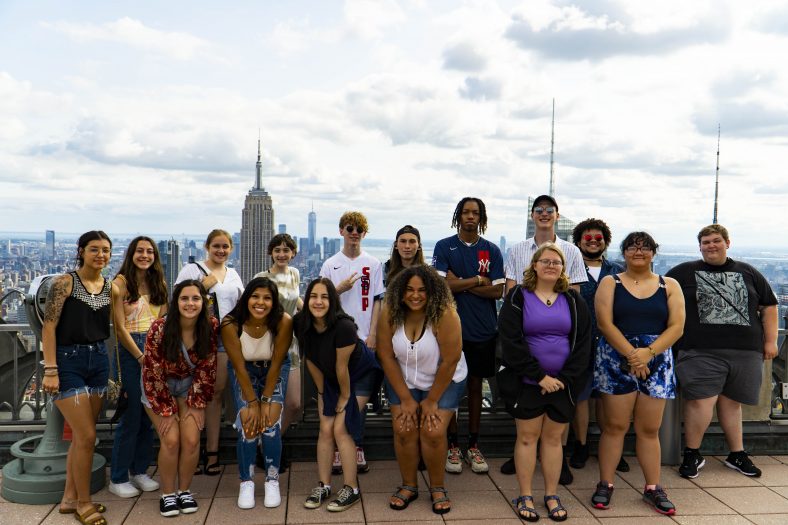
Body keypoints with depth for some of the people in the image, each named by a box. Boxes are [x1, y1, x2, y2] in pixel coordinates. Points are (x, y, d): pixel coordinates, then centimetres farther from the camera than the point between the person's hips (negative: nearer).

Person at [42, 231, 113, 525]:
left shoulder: (110, 287, 7)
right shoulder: (65, 283, -10)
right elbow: (48, 328, -13)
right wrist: (50, 370, -18)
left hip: (98, 361, 6)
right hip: (68, 361, -6)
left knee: (81, 434, 13)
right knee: (87, 436, -5)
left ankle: (70, 498, 28)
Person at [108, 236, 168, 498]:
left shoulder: (159, 283, 10)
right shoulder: (122, 282, -7)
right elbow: (120, 327, -10)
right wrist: (141, 357, -11)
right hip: (129, 351, -5)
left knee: (149, 415, 10)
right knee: (130, 416, -1)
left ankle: (140, 471, 24)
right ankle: (118, 478, 13)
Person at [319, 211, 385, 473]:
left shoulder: (373, 264, 5)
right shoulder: (330, 264, 6)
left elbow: (377, 301, 4)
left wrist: (372, 334, -4)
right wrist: (340, 289, -13)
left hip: (363, 337, 0)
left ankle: (357, 446, 16)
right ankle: (336, 447, 12)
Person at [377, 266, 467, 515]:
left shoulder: (445, 315, -28)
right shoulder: (389, 315, -19)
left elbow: (450, 361, -23)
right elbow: (386, 356, -12)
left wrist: (432, 401, -15)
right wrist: (406, 398, -11)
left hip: (444, 381, -2)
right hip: (403, 380, 3)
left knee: (433, 432, -12)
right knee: (403, 429, -7)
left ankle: (437, 488, 11)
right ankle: (409, 486, 15)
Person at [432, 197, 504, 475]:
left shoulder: (492, 251, 6)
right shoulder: (444, 247, 1)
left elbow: (497, 291, -3)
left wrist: (460, 283, -10)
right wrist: (478, 280, -7)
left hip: (483, 329, 2)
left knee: (476, 386, 10)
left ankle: (473, 446, 20)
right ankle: (452, 446, 15)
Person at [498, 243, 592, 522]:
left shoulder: (573, 300, 5)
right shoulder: (518, 297, -4)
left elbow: (583, 342, 0)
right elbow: (511, 342, -12)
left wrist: (564, 378, -10)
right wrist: (540, 376, -15)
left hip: (562, 383, 2)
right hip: (527, 383, -2)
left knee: (553, 438, 9)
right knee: (527, 437, 4)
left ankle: (552, 495, 21)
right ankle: (525, 496, 15)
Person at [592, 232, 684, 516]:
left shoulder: (670, 286, 9)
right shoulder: (610, 283, 4)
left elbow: (676, 327, -1)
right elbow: (605, 323, -6)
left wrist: (648, 352, -14)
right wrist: (631, 354, -14)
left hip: (657, 362, 2)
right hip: (616, 361, -2)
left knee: (649, 428, 7)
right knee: (615, 425, 1)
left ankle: (653, 488, 18)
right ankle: (605, 484, 12)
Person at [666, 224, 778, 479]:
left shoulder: (748, 273, 16)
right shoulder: (684, 272, 8)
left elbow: (769, 306, 18)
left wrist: (770, 341, 10)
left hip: (745, 352, 3)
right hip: (702, 352, -3)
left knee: (731, 401, 11)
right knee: (701, 401, -10)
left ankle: (737, 455, 26)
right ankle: (692, 455, 6)